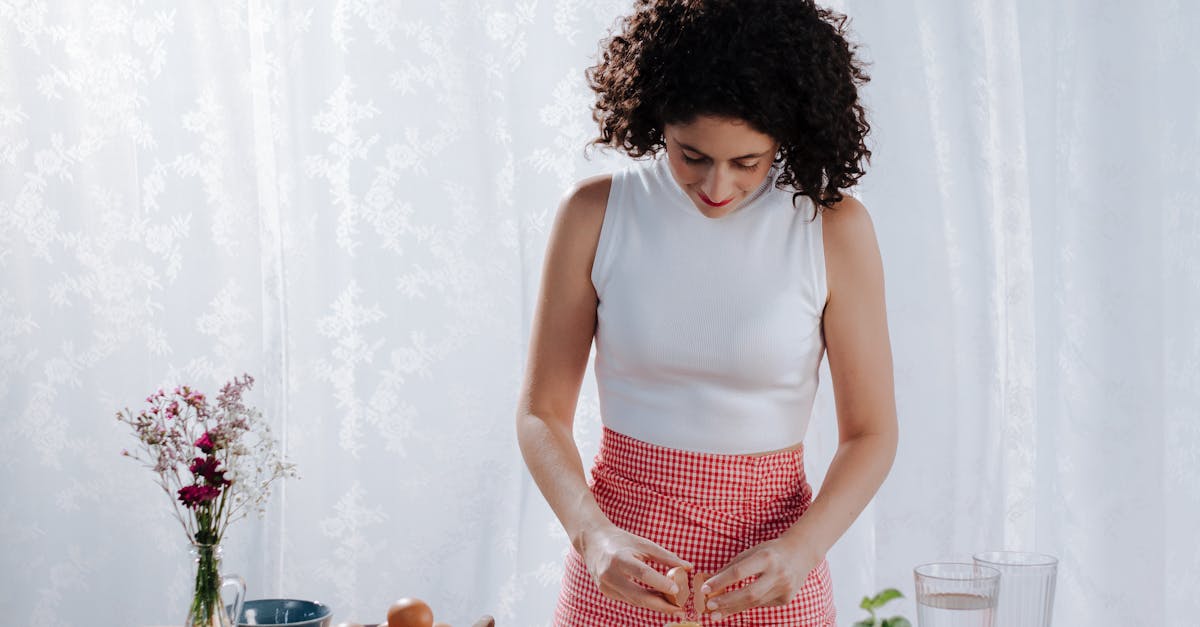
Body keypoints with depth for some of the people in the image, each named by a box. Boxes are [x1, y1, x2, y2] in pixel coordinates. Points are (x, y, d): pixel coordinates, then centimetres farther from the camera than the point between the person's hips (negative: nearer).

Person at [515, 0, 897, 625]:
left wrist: (799, 551, -20)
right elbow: (541, 412, -4)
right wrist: (593, 534, -20)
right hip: (621, 570, 1)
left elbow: (870, 433, -5)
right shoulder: (596, 213, -6)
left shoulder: (834, 227, -9)